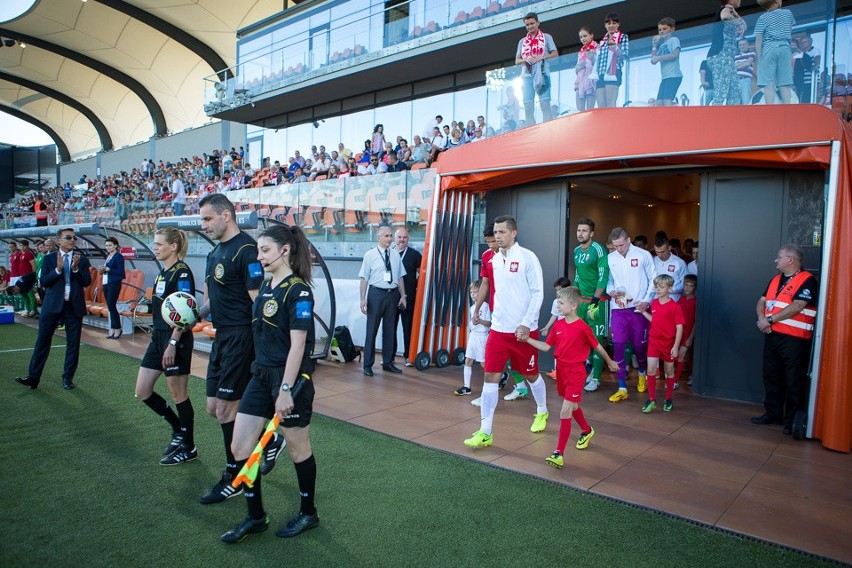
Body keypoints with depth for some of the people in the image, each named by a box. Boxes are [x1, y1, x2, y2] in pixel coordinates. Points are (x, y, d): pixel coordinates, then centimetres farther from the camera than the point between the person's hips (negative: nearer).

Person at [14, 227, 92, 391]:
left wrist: (76, 268, -18)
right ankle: (34, 376, 8)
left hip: (74, 306, 1)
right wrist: (58, 269, -18)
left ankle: (68, 377, 15)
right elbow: (43, 282, -5)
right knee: (42, 341, 1)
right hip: (52, 305, 0)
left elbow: (87, 282, -4)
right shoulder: (49, 258, 4)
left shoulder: (82, 260, 5)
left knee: (73, 343, 5)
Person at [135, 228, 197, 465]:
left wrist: (173, 343, -23)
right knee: (142, 391, 11)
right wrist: (156, 333, 20)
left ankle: (188, 448, 18)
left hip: (176, 339, -9)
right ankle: (179, 430, 27)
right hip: (158, 337, 9)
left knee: (178, 395, 2)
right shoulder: (163, 272, 13)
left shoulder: (182, 272, -14)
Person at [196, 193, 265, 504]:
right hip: (222, 337, 10)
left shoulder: (245, 250, -15)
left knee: (225, 409, -1)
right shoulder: (215, 252, 14)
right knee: (214, 407, 15)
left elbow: (259, 301, -19)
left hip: (240, 337, -10)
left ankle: (234, 477, 17)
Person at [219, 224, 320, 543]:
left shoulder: (298, 290, -16)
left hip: (290, 377, -8)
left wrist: (286, 390, -22)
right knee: (240, 447, 7)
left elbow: (297, 343, -20)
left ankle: (308, 513, 30)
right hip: (261, 374, 8)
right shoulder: (266, 286, 10)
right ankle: (256, 517, 24)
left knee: (298, 449, 8)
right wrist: (262, 371, 20)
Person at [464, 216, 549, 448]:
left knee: (531, 375, 14)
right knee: (490, 377, -2)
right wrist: (495, 316, 13)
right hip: (498, 329, 5)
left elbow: (538, 293, -12)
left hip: (523, 330, -4)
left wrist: (525, 324, -16)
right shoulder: (495, 259, 6)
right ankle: (485, 432, 3)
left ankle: (542, 412, 43)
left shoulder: (527, 257, -11)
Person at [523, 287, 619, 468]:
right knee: (572, 406, 25)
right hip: (561, 370, 7)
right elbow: (546, 346, 2)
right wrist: (527, 339, -9)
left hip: (575, 373, -7)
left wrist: (610, 362, 12)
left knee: (565, 413, -10)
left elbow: (597, 347, -2)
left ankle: (558, 454, -7)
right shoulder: (558, 325, 0)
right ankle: (587, 431, 52)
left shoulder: (582, 327, -17)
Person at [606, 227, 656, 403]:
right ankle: (622, 389, 3)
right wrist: (611, 291, -9)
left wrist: (647, 300, -8)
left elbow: (653, 280, 1)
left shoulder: (643, 255, -3)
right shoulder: (610, 258, 3)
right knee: (618, 345, -5)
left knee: (639, 345, 10)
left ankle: (642, 373, 42)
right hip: (618, 308, 1)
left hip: (638, 307, -1)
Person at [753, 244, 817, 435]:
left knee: (794, 381, 0)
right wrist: (762, 318, -7)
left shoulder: (807, 281, -8)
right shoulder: (775, 280, 16)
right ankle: (773, 414, 25)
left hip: (794, 339, -8)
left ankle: (792, 420, 9)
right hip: (772, 335, 8)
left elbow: (797, 307, -19)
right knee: (772, 377, 14)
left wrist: (770, 319, -16)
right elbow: (762, 301, 13)